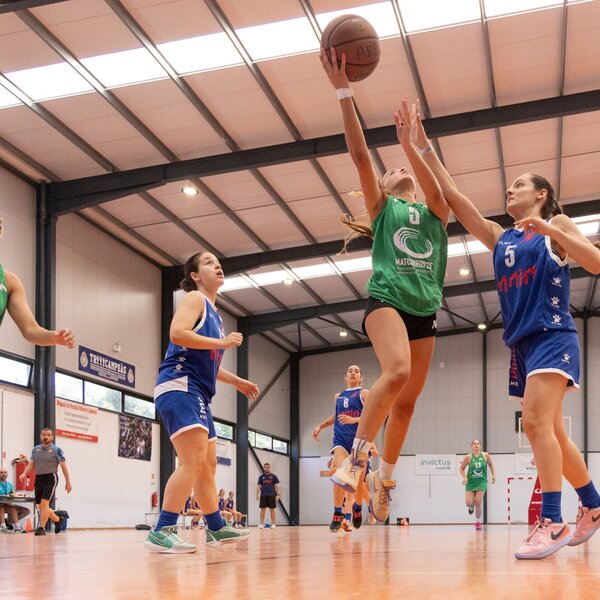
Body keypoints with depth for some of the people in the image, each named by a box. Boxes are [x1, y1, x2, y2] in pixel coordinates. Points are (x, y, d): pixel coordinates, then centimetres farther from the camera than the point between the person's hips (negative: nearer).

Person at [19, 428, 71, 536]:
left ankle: (41, 528, -12)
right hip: (38, 478, 6)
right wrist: (24, 473, -9)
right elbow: (31, 464, 11)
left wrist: (68, 482, -5)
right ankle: (58, 520, 30)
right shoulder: (36, 449, 11)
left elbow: (63, 466, -3)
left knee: (44, 503, -17)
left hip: (51, 477, -6)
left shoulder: (56, 450, -3)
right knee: (40, 506, 9)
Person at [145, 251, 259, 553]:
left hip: (198, 394, 10)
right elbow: (177, 333, -21)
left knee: (208, 465, 17)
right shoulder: (194, 299, -2)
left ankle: (216, 529, 29)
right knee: (193, 462, -22)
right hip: (179, 386, -10)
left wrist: (236, 381, 30)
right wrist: (222, 342, -16)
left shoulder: (214, 313, 24)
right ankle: (161, 532, -25)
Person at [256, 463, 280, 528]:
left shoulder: (273, 476, 5)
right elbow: (258, 486, 9)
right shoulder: (261, 476, 9)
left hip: (271, 495, -1)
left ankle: (273, 524, 5)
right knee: (263, 509, 1)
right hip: (263, 495, 1)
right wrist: (257, 495, -1)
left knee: (272, 510, 1)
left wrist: (277, 494, -7)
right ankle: (261, 524, 4)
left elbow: (277, 486, 2)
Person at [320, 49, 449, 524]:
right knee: (398, 373, -30)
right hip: (387, 299, -4)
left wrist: (409, 143, -16)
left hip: (425, 311, 4)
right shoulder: (381, 206, 13)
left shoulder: (434, 214, 19)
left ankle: (384, 479, 19)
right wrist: (344, 94, -8)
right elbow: (360, 156, 0)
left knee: (407, 401, 5)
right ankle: (357, 455, -20)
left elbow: (436, 189, -6)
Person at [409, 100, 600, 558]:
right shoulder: (499, 237, 18)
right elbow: (452, 196, 12)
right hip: (521, 343, 7)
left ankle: (551, 522, -25)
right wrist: (423, 147, 7)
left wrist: (552, 231, -20)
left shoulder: (556, 224, 5)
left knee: (536, 422, -22)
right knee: (552, 432, 8)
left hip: (553, 335, -7)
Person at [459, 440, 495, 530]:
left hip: (481, 482, 0)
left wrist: (493, 475, 5)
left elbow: (491, 465, 16)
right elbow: (461, 469, 5)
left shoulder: (485, 455, -1)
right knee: (468, 503, -9)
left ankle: (478, 522, 11)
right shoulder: (468, 457, -5)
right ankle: (471, 507, 33)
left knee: (478, 502, -10)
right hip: (470, 482, 0)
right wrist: (464, 477, -11)